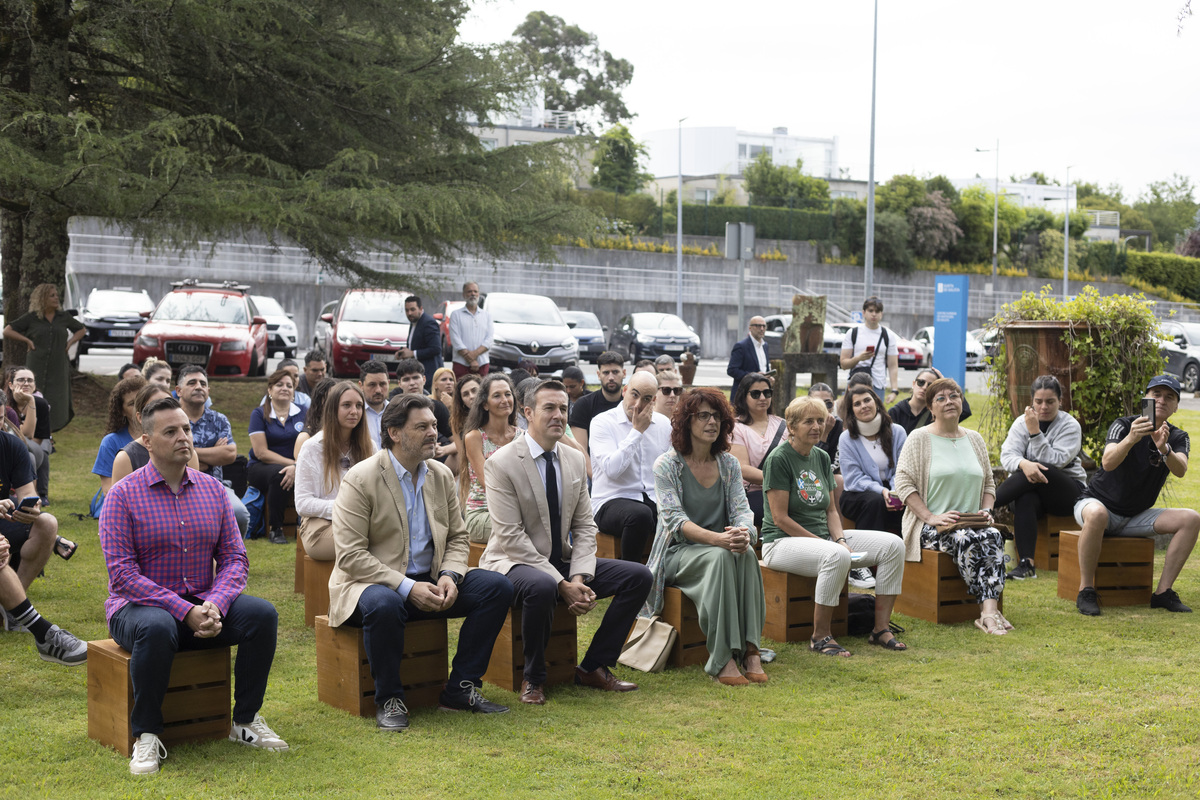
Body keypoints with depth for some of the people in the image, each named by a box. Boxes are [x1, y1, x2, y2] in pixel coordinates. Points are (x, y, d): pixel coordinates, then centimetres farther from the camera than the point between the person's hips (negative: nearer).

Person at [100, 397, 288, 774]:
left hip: (204, 604, 4)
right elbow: (122, 572, -14)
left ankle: (245, 721, -5)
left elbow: (234, 557, 4)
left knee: (263, 613, -20)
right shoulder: (123, 495, -6)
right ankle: (146, 735, -21)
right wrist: (185, 611, -22)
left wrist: (215, 605, -17)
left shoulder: (213, 489, 8)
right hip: (139, 605, -4)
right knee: (156, 628, -38)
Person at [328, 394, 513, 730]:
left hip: (429, 581, 6)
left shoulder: (441, 475, 7)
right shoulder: (360, 479, -12)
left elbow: (457, 537, 13)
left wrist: (449, 575, -10)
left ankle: (460, 688, -4)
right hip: (373, 583, -6)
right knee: (382, 604, -40)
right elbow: (350, 555, -18)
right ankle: (389, 699, -17)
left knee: (497, 587, -12)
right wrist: (407, 587, -25)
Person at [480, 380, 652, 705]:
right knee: (541, 587, -41)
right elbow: (511, 536, -19)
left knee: (639, 576, -7)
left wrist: (579, 578, -12)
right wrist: (562, 584, -24)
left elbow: (584, 526, 7)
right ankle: (533, 678, -16)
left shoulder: (575, 460, 6)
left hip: (563, 561, 7)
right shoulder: (501, 463, -14)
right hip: (513, 562, -7)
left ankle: (593, 668, 1)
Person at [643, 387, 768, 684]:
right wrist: (717, 539, -33)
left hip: (722, 548, 4)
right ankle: (722, 659, -38)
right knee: (721, 557, -35)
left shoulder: (729, 464, 9)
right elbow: (675, 520, -16)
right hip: (678, 552, -4)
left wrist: (744, 534, -26)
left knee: (747, 555, -31)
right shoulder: (667, 465, -5)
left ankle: (749, 649, -34)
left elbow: (741, 510, 0)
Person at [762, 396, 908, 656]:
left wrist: (840, 539, -6)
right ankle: (820, 636, -23)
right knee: (837, 556, -39)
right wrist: (828, 545, -17)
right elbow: (780, 519, -15)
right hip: (783, 542, -8)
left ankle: (881, 628, -5)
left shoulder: (822, 458, 12)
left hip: (823, 536, 8)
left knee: (893, 545, -8)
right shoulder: (779, 459, -11)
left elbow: (831, 510, 16)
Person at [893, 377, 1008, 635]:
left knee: (992, 537, -29)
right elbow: (903, 482, -8)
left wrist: (986, 511, 1)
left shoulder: (975, 439, 18)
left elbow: (989, 483, 22)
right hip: (931, 526, -4)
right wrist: (932, 518, -17)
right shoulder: (919, 438, 1)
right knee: (965, 540, -34)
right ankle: (987, 610, -32)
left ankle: (990, 610, -38)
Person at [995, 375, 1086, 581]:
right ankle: (1026, 564, -44)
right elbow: (1007, 454, -9)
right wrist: (1024, 464, -32)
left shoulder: (1070, 426, -4)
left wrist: (1035, 433, -25)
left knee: (1040, 470, -34)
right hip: (1030, 488, 2)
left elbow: (1054, 461, -17)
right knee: (1025, 500, -35)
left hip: (1067, 491, -2)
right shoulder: (1022, 422, 5)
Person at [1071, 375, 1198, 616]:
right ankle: (1086, 591, -27)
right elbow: (1108, 463, -32)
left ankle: (1163, 592, -11)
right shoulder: (1124, 425, -12)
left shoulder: (1179, 438, 0)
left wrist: (1164, 449, -44)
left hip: (1136, 516, 5)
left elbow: (1180, 471, -23)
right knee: (1097, 514, -40)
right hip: (1097, 503, -5)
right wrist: (1131, 439, -51)